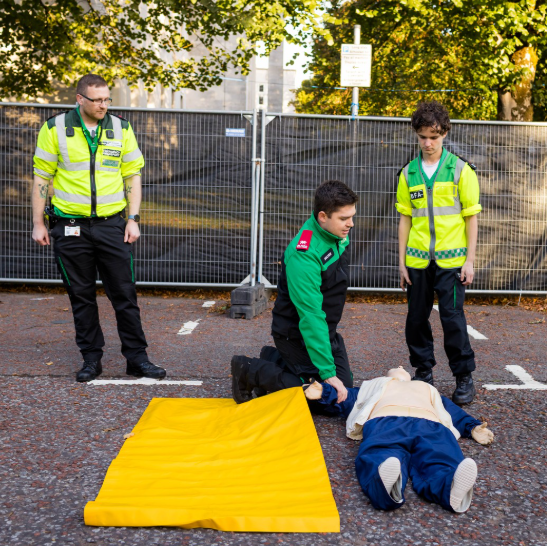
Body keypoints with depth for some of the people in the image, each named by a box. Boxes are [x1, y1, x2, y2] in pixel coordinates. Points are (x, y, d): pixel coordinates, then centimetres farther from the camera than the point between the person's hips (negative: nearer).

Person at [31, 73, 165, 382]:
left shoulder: (121, 129, 5)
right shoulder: (56, 129, 1)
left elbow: (133, 175, 8)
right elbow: (41, 177, 3)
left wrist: (133, 219, 0)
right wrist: (38, 224, 0)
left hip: (111, 225, 1)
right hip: (70, 227, -1)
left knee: (125, 294, 2)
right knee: (82, 296, 7)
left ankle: (137, 358, 11)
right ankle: (91, 359, 19)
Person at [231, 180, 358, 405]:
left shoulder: (339, 233, -6)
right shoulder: (303, 257, -32)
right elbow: (311, 318, -32)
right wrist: (327, 373, -31)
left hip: (324, 328, 8)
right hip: (296, 333, -8)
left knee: (345, 384, 8)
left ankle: (276, 359, 21)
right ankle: (249, 371, 3)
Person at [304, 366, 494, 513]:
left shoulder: (427, 387, 48)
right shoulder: (376, 385, 45)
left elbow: (453, 411, 34)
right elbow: (343, 399, 33)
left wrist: (473, 427, 13)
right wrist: (323, 394, 12)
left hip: (428, 425, 1)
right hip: (385, 421, -1)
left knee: (439, 459, -36)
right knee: (383, 457, -39)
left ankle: (451, 489, -66)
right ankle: (388, 486, -69)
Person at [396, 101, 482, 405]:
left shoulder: (460, 169, 0)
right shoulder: (408, 173, 8)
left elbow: (471, 217, 0)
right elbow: (405, 219, 10)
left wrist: (470, 260, -5)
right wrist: (402, 261, 6)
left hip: (451, 259, -3)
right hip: (417, 260, 3)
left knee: (452, 318, -4)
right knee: (417, 318, 8)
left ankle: (464, 377, 10)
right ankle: (423, 372, 24)